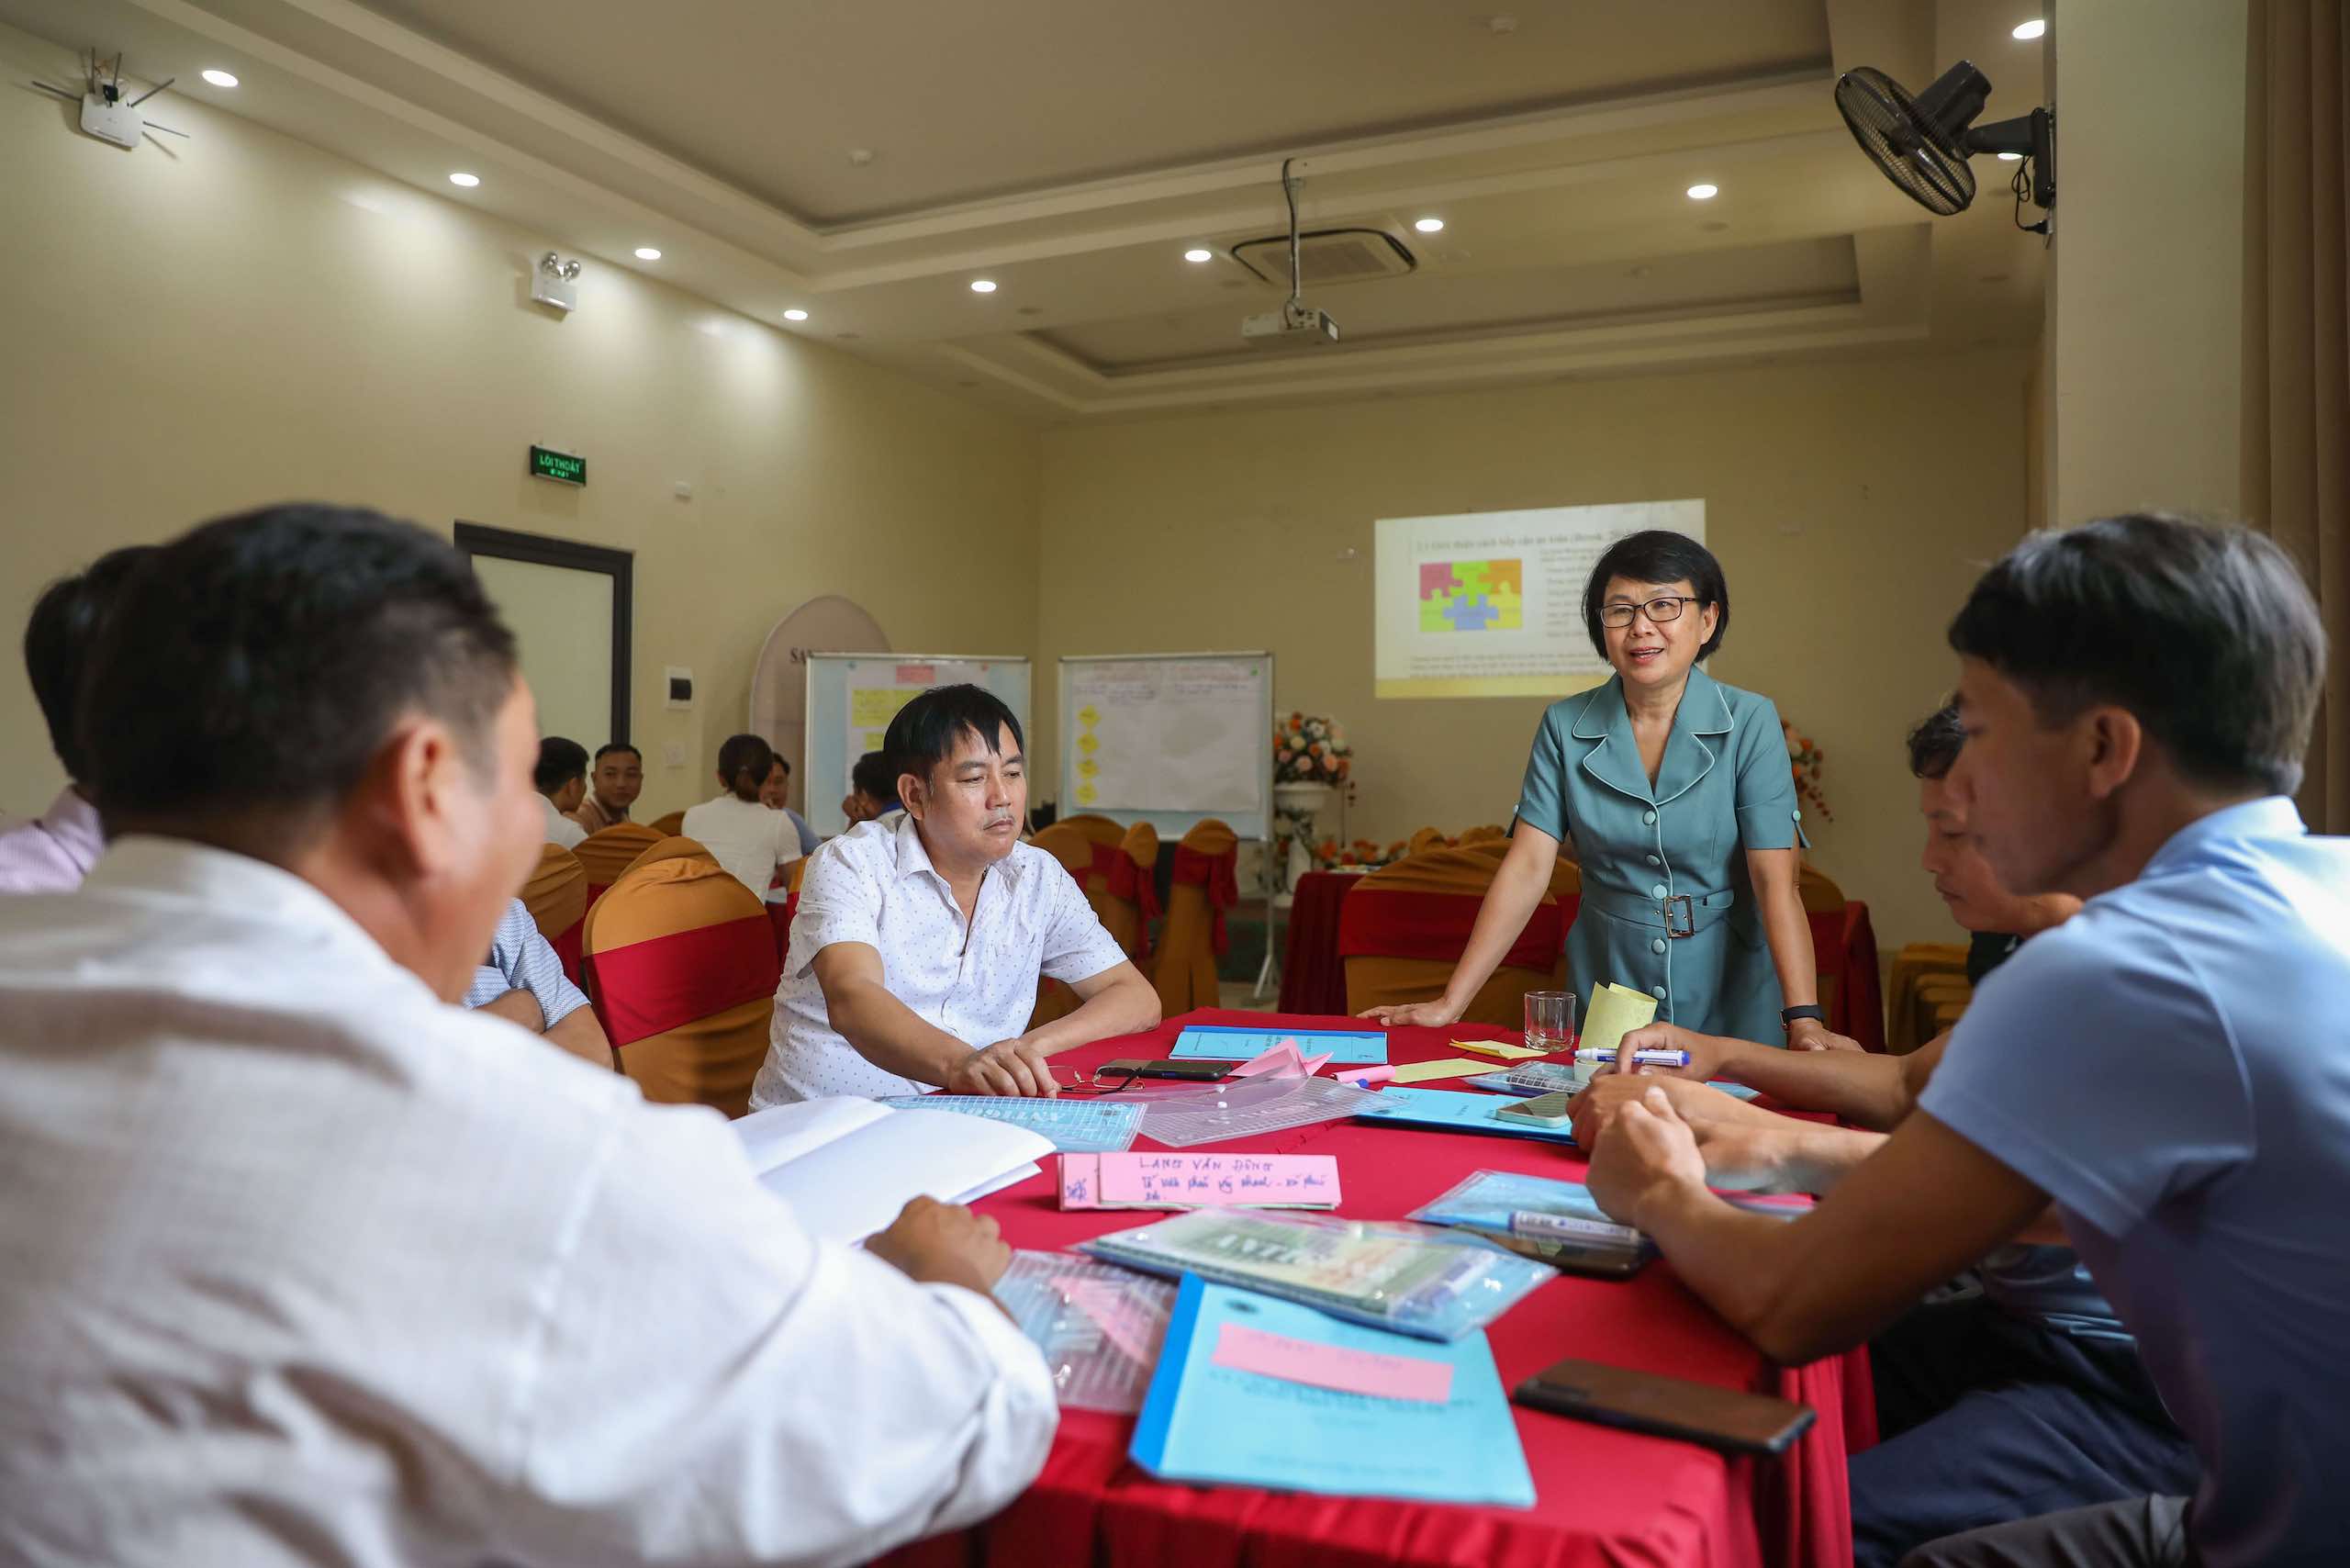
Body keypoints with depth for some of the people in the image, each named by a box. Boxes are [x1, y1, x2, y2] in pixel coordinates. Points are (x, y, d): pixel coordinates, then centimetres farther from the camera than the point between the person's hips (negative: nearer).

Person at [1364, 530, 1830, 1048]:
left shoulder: (1750, 723, -10)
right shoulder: (1565, 726, -4)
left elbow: (1776, 883, -16)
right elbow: (1527, 868, -9)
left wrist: (1804, 1019, -28)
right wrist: (1450, 1003, -16)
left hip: (1731, 997, -1)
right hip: (1605, 982, 2)